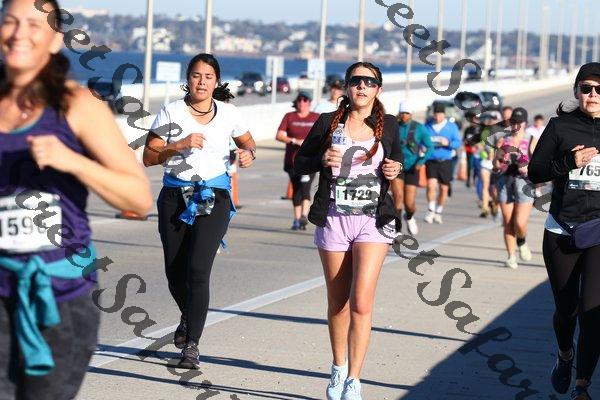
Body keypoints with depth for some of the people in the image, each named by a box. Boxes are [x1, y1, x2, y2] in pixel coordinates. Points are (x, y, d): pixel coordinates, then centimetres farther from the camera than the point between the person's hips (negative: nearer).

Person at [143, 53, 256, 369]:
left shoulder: (229, 114, 4)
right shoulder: (171, 112, 0)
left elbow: (247, 142, 21)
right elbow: (149, 156, -2)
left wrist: (249, 153, -2)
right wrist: (180, 145, -17)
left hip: (213, 198, -1)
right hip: (175, 197, 1)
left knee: (198, 269, -15)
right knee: (175, 272, 7)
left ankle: (191, 345, -11)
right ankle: (188, 317, 40)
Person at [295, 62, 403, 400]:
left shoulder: (389, 126, 5)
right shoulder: (328, 123, 3)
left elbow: (398, 162, 18)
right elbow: (300, 161, 9)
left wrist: (396, 172, -5)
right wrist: (322, 160, -12)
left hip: (373, 222, -1)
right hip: (334, 220, 1)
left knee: (361, 303, -13)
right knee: (338, 302, 11)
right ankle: (339, 368, 30)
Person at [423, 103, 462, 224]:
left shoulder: (452, 126, 3)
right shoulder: (427, 126, 5)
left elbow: (458, 142, 1)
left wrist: (448, 143, -18)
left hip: (445, 161, 1)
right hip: (431, 161, -1)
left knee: (444, 188, 6)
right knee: (431, 185, -16)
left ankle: (438, 212, 22)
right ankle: (431, 211, -2)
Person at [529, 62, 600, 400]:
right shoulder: (561, 126, 2)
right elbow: (535, 172, 0)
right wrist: (568, 163, -16)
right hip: (562, 231, 1)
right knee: (566, 308, 11)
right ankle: (565, 355, 43)